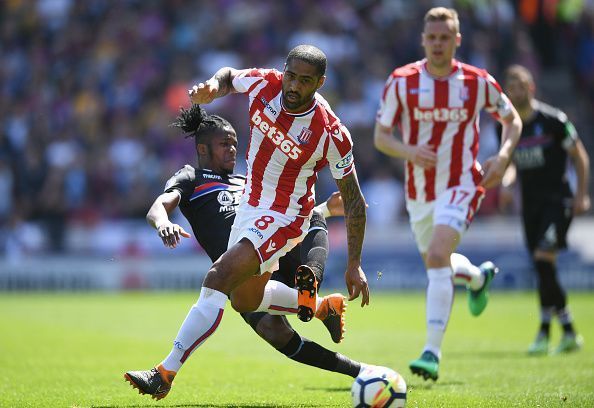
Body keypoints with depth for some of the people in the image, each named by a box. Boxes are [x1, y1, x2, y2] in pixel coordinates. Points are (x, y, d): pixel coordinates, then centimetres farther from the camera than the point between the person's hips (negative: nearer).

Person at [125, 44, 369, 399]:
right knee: (245, 301, 20)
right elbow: (229, 76, 12)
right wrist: (212, 87, -13)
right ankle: (312, 302, 42)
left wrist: (354, 265, -14)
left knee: (219, 278, -23)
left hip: (283, 219, -7)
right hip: (249, 206, 7)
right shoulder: (264, 84, -13)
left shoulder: (331, 133, -24)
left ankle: (166, 373, -22)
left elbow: (354, 202, -13)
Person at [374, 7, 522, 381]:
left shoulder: (478, 82, -7)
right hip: (419, 191, 4)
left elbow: (512, 119, 10)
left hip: (461, 185, -4)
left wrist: (503, 155, -9)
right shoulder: (401, 82, -6)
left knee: (437, 256, -25)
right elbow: (381, 136, -1)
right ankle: (479, 277, 58)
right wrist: (408, 151, -22)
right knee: (436, 262, 20)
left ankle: (433, 353, -26)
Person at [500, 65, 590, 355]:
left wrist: (581, 194, -7)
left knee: (543, 257, -19)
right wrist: (507, 182, 0)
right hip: (530, 203, 6)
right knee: (542, 269, 5)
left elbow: (579, 156, 0)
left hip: (557, 199, -6)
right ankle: (569, 333, 16)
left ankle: (544, 332, -13)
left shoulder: (553, 120, -8)